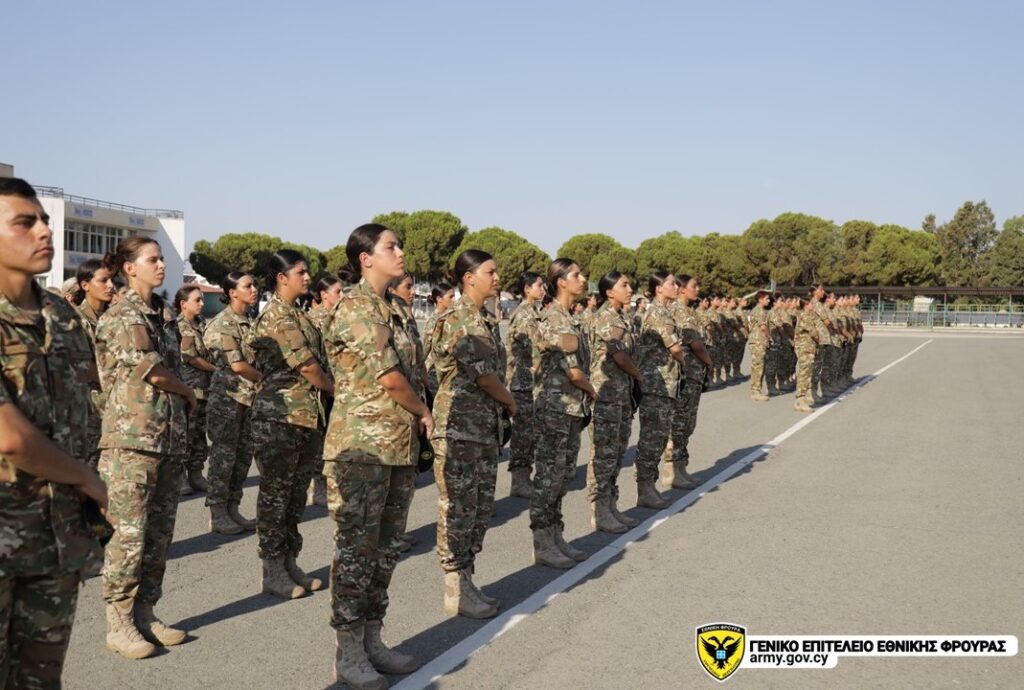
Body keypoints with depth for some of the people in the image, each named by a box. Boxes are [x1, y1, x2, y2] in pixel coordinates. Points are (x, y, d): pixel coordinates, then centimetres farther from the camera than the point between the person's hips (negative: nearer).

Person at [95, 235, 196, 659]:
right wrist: (189, 394, 2)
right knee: (129, 535, -4)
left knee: (159, 533, 11)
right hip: (131, 439, -8)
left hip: (170, 439, 8)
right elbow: (153, 372, -13)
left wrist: (182, 406, 4)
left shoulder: (163, 315, 16)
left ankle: (145, 615, 21)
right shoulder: (121, 317, -8)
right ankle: (118, 624, 7)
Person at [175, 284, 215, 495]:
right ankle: (180, 477, 4)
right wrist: (216, 368, -6)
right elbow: (190, 358, -13)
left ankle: (196, 474, 19)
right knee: (185, 432, -4)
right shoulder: (178, 327, -9)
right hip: (187, 388, -7)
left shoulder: (201, 325, 14)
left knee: (200, 432, 11)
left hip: (203, 387, 7)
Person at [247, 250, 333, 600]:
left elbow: (315, 360, 12)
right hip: (280, 417, -9)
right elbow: (306, 365, -15)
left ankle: (290, 564, 22)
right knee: (275, 495, 1)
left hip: (307, 416, 9)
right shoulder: (276, 316, -12)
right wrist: (334, 388, 1)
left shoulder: (297, 315, 16)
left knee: (296, 494, 13)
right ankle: (273, 572, 9)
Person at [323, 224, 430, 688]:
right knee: (356, 550, 0)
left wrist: (416, 424, 0)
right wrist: (424, 412, -3)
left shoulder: (386, 309, 15)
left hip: (399, 447, 9)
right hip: (362, 446, -9)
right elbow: (388, 375, -18)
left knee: (386, 549, 13)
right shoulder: (355, 307, -13)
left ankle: (372, 641, 24)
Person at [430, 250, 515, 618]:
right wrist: (511, 402, -2)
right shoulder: (455, 321, -14)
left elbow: (495, 372, 13)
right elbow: (483, 374, -17)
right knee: (458, 509, -1)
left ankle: (466, 582, 22)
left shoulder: (488, 321, 13)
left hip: (486, 427, 9)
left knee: (481, 507, 12)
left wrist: (502, 404, -2)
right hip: (458, 426, -9)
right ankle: (456, 592, 9)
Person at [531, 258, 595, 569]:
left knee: (562, 476, 14)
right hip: (555, 407, -9)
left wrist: (584, 401, 5)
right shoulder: (553, 319, -16)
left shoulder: (569, 318, 13)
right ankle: (542, 545, 6)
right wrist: (592, 391, -1)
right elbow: (573, 371, -18)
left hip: (573, 407, 9)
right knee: (548, 476, -2)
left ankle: (556, 537, 23)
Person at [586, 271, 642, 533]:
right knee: (604, 453, -4)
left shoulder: (621, 317, 14)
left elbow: (627, 354, 12)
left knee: (618, 451, 12)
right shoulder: (605, 317, -14)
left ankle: (611, 507, 20)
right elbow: (620, 357, -17)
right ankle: (599, 512, 3)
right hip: (606, 391, -9)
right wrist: (638, 374, -1)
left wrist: (632, 381, 1)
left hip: (623, 391, 9)